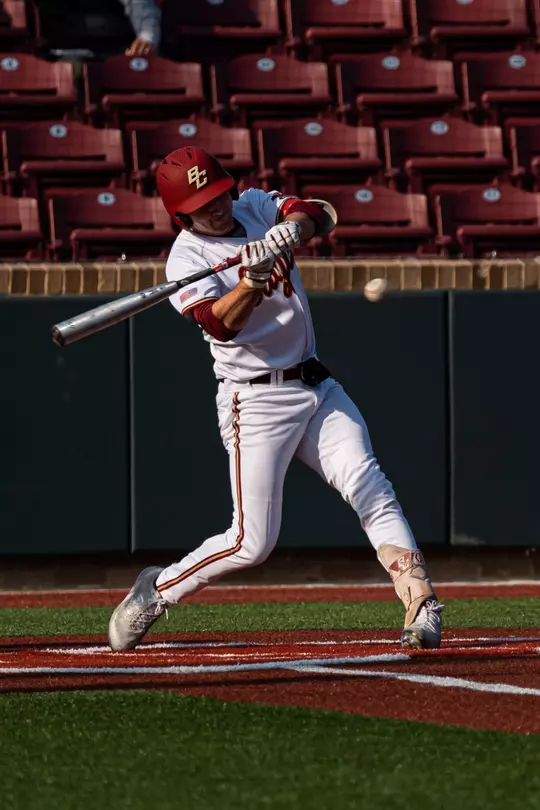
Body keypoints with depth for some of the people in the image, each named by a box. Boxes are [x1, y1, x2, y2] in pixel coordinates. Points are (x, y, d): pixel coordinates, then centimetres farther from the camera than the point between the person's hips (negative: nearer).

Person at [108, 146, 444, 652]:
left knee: (369, 489, -13)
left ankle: (421, 604, -19)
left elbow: (320, 214, -6)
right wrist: (253, 278, -40)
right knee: (253, 543, -5)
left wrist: (293, 227, -26)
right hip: (257, 400, -5)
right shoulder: (187, 259, -10)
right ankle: (157, 589, 15)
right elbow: (220, 324, -25)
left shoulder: (256, 207, 9)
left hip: (316, 387, 5)